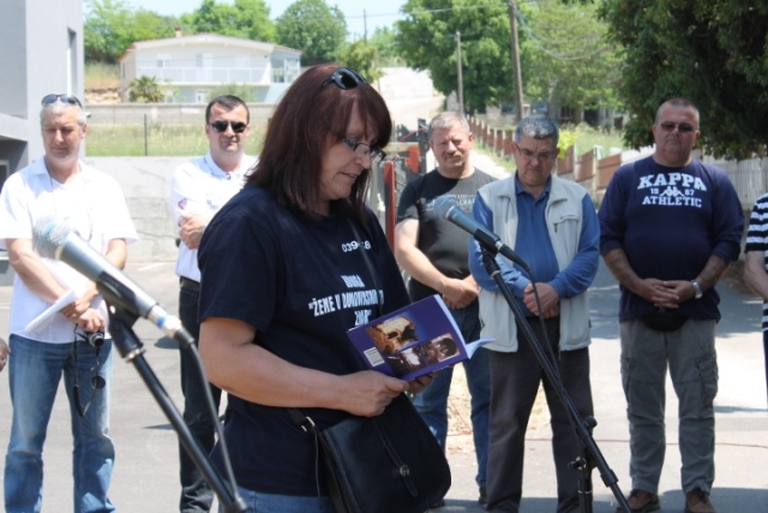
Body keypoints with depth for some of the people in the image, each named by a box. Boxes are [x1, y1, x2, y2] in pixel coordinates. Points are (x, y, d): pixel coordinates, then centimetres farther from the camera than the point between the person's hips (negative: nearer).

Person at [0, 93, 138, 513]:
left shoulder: (104, 187, 10)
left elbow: (117, 251, 2)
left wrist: (85, 298, -17)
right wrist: (71, 306, -15)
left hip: (92, 331, 2)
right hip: (35, 332, -2)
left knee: (95, 436, 7)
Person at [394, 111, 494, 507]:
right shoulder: (418, 190, 9)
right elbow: (404, 249, 0)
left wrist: (476, 283, -11)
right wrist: (445, 285, -12)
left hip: (483, 307, 0)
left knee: (489, 398, 2)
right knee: (427, 401, 3)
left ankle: (491, 483, 9)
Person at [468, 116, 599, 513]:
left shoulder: (577, 199, 9)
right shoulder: (489, 199, 5)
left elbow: (590, 254, 0)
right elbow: (480, 260, -3)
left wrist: (557, 288, -17)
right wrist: (525, 289, -16)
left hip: (566, 326, 1)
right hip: (510, 328, -1)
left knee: (574, 420, 5)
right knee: (507, 421, 5)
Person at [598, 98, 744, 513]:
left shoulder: (715, 181, 7)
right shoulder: (627, 178, 7)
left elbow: (729, 240, 2)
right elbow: (608, 239, 2)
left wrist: (696, 286, -11)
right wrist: (638, 285, -10)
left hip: (695, 312, 0)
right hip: (639, 310, 1)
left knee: (697, 407, 1)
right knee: (642, 408, 7)